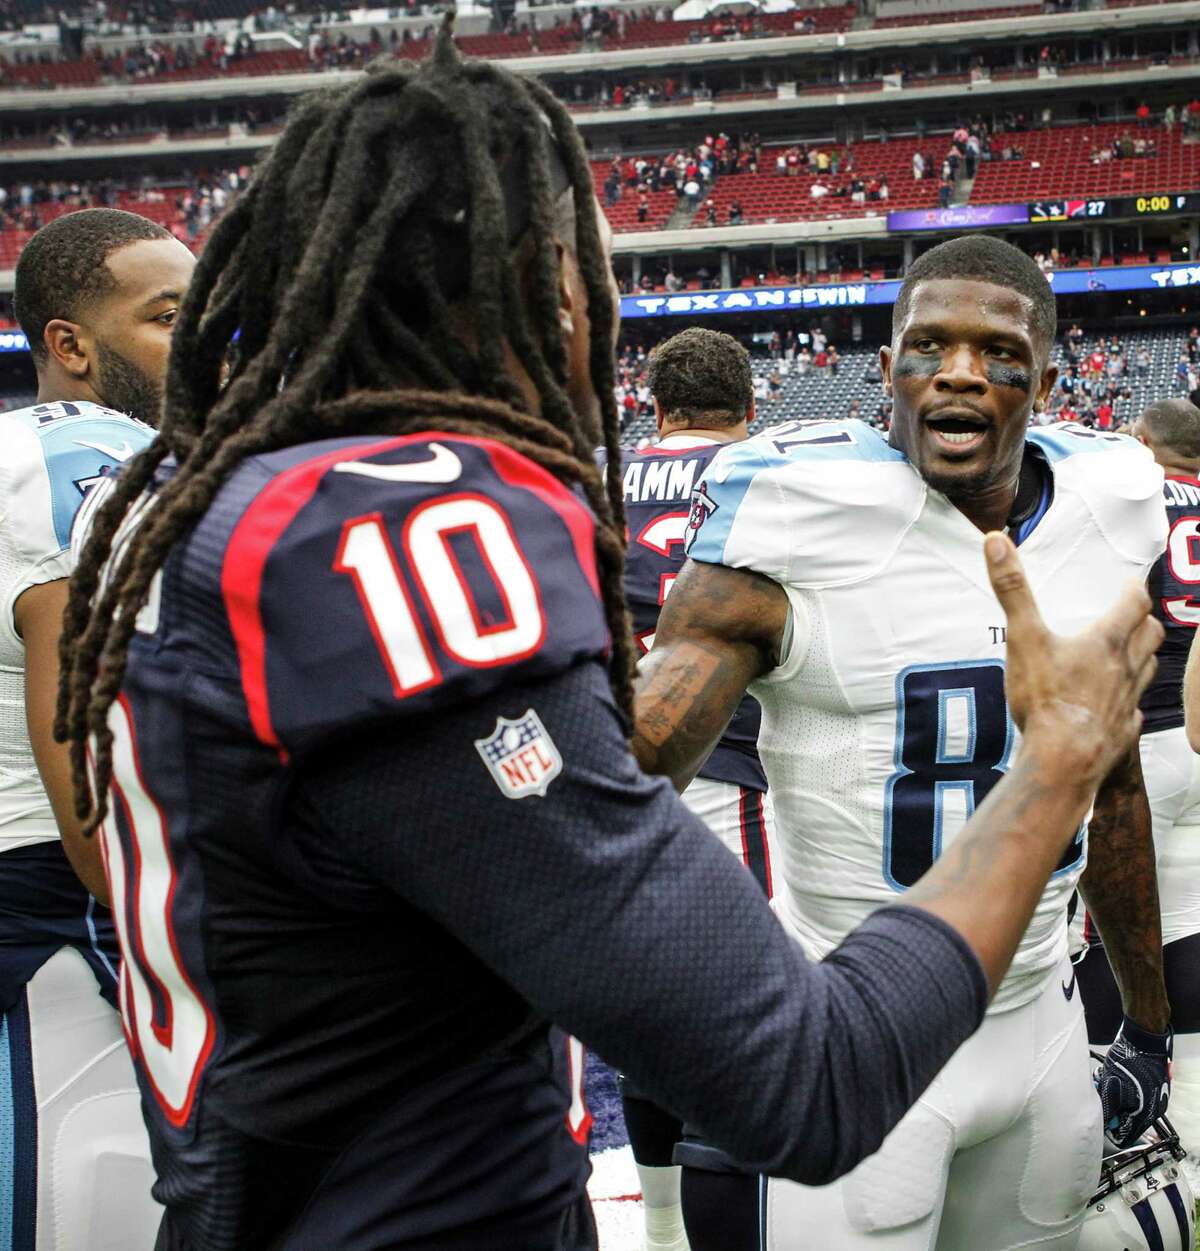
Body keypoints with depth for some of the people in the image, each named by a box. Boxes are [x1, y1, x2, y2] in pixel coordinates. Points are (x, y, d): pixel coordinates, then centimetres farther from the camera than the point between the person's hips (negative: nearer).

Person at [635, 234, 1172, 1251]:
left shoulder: (1107, 507, 1)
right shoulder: (803, 510, -16)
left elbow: (1112, 785, 12)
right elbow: (632, 765, -24)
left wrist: (1149, 1022, 18)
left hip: (1040, 1020, 5)